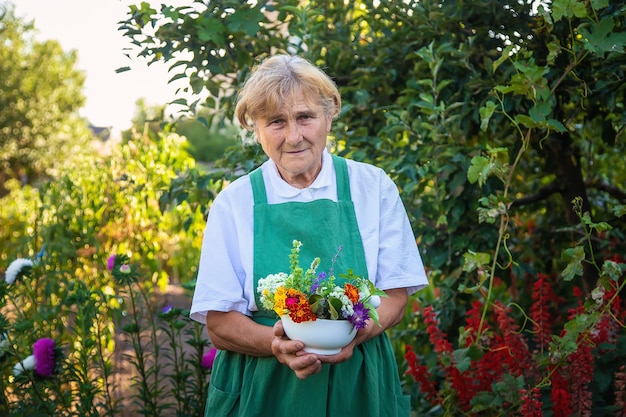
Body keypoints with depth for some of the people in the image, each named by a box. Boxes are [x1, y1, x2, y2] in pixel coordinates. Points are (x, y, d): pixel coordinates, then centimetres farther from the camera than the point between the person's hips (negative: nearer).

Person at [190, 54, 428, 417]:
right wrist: (275, 343, -23)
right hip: (263, 388, 0)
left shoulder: (373, 187, -1)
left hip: (358, 383, 1)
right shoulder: (234, 204, -3)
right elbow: (219, 322, -4)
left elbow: (395, 295, 0)